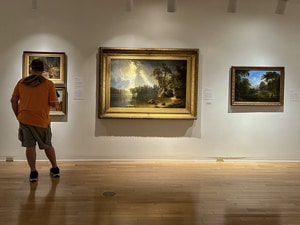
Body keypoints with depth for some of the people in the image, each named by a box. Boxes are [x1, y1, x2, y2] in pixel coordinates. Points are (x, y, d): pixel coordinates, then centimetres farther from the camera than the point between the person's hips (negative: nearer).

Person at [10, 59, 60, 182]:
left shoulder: (21, 82, 4)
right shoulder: (49, 84, -5)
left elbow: (13, 100, 4)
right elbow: (54, 103, -8)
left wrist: (18, 115, 13)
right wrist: (56, 102, 14)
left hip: (24, 119, 1)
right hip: (42, 121, -1)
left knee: (30, 146, 8)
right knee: (47, 145, 15)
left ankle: (33, 173, 9)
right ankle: (55, 169, 27)